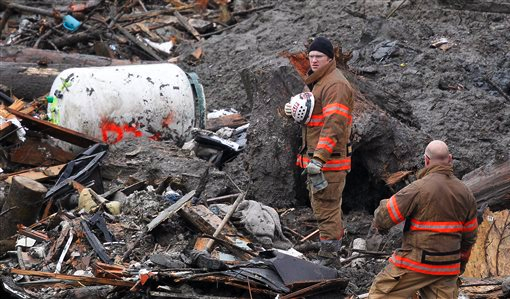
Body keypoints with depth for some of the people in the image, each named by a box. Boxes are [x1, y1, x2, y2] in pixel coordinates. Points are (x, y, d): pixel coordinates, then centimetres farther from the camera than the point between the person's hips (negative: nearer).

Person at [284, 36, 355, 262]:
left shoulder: (336, 85, -17)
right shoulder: (313, 81, 17)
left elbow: (334, 124, -25)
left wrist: (319, 158, -31)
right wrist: (292, 109, 6)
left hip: (330, 157, -11)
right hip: (314, 154, 11)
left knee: (326, 206, -9)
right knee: (319, 203, 19)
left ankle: (328, 255, -7)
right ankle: (335, 242, 31)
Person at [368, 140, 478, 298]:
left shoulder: (419, 188, -15)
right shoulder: (466, 193, 5)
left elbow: (383, 218, -12)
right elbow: (469, 237, 13)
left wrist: (384, 204, 12)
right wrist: (461, 264, 28)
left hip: (415, 263, -5)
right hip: (448, 269, 5)